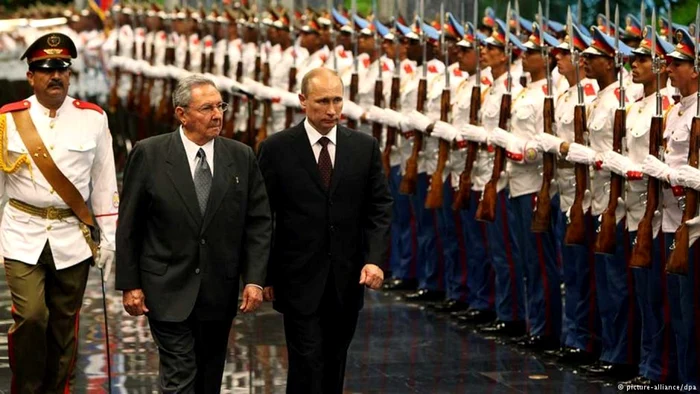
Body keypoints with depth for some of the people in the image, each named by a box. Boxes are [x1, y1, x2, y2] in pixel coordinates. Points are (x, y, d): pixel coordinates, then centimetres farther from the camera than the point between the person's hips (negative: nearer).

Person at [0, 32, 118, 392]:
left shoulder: (93, 119, 2)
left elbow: (105, 184, 7)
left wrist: (108, 237, 5)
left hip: (73, 237, 2)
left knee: (65, 324, 8)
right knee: (30, 316, -14)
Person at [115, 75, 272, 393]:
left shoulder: (242, 158, 1)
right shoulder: (149, 155, -6)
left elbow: (259, 223, 3)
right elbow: (129, 226, -3)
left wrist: (255, 279, -6)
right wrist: (129, 284, -5)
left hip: (219, 292, 3)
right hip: (168, 291, -3)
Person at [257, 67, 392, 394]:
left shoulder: (365, 147, 5)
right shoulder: (277, 149, -4)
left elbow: (379, 207, 5)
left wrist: (374, 259, -9)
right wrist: (265, 274, -2)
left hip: (347, 280, 3)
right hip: (300, 280, -3)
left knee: (334, 365, 13)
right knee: (307, 365, -8)